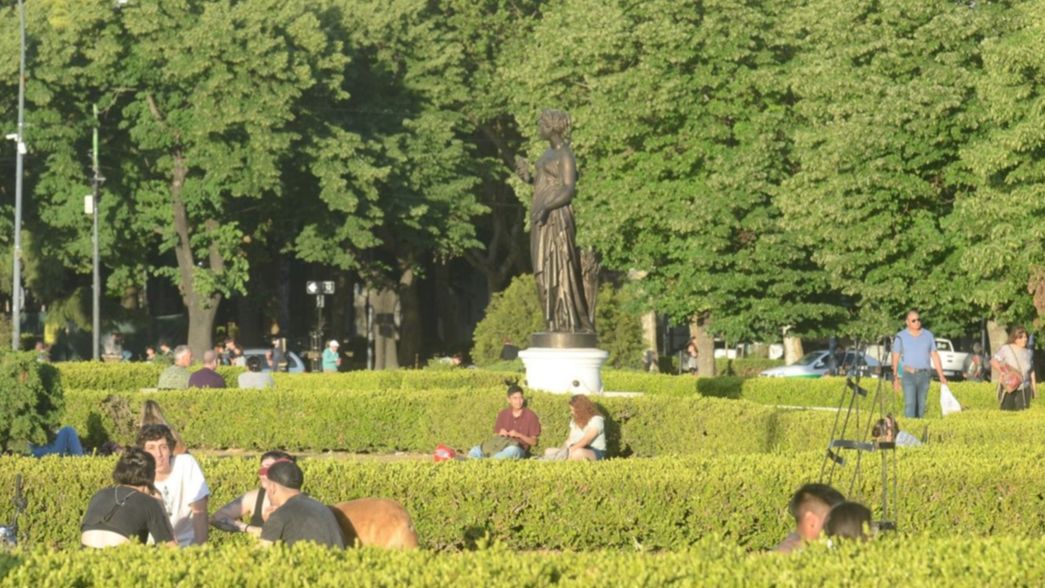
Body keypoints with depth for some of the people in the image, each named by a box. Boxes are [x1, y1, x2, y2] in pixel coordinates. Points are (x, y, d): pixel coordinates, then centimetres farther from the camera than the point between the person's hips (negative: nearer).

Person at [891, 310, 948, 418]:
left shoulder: (928, 335, 9)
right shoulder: (901, 337, 1)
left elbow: (934, 356, 10)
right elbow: (895, 358, 0)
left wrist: (941, 375, 4)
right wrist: (895, 378, -8)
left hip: (924, 375, 3)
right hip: (908, 375, -3)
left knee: (921, 405, 5)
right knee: (909, 403, -15)